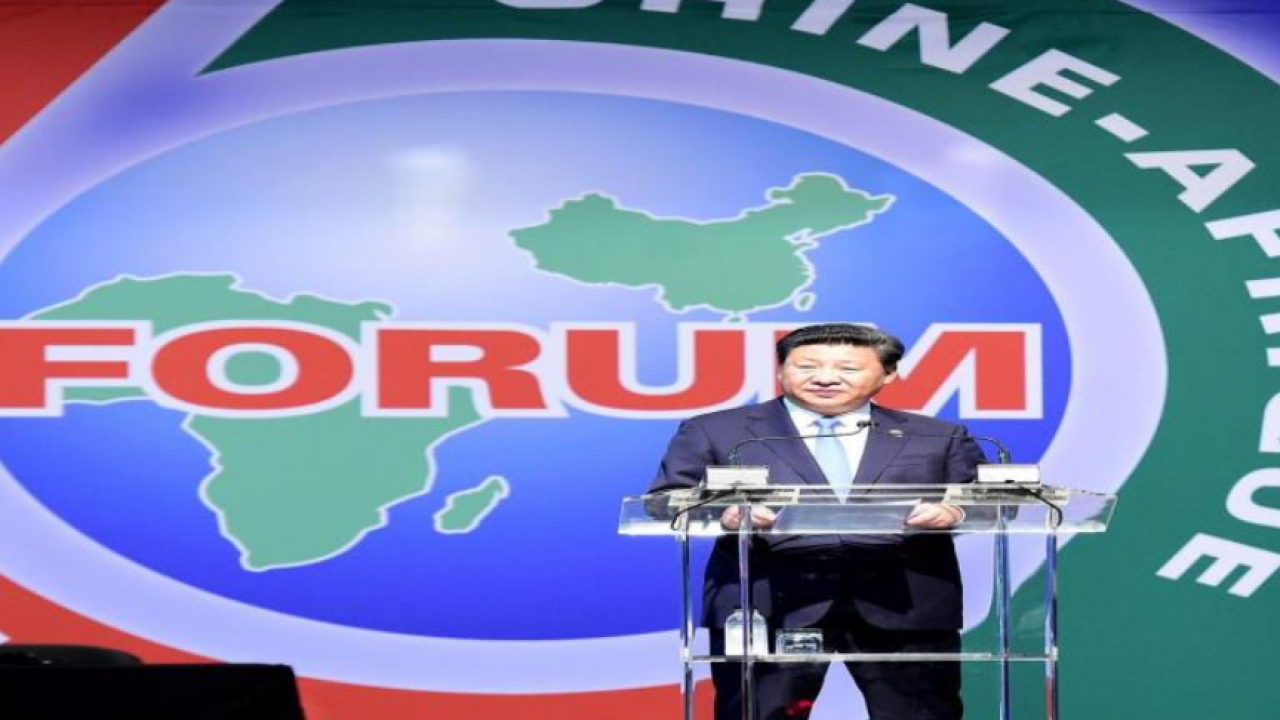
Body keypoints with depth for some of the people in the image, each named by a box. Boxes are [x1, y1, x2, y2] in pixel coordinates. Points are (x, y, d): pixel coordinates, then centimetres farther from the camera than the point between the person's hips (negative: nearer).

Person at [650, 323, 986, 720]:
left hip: (905, 605, 2)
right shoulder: (716, 432, 10)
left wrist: (953, 512, -16)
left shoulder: (938, 438, 16)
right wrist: (722, 511, -19)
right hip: (768, 603, -1)